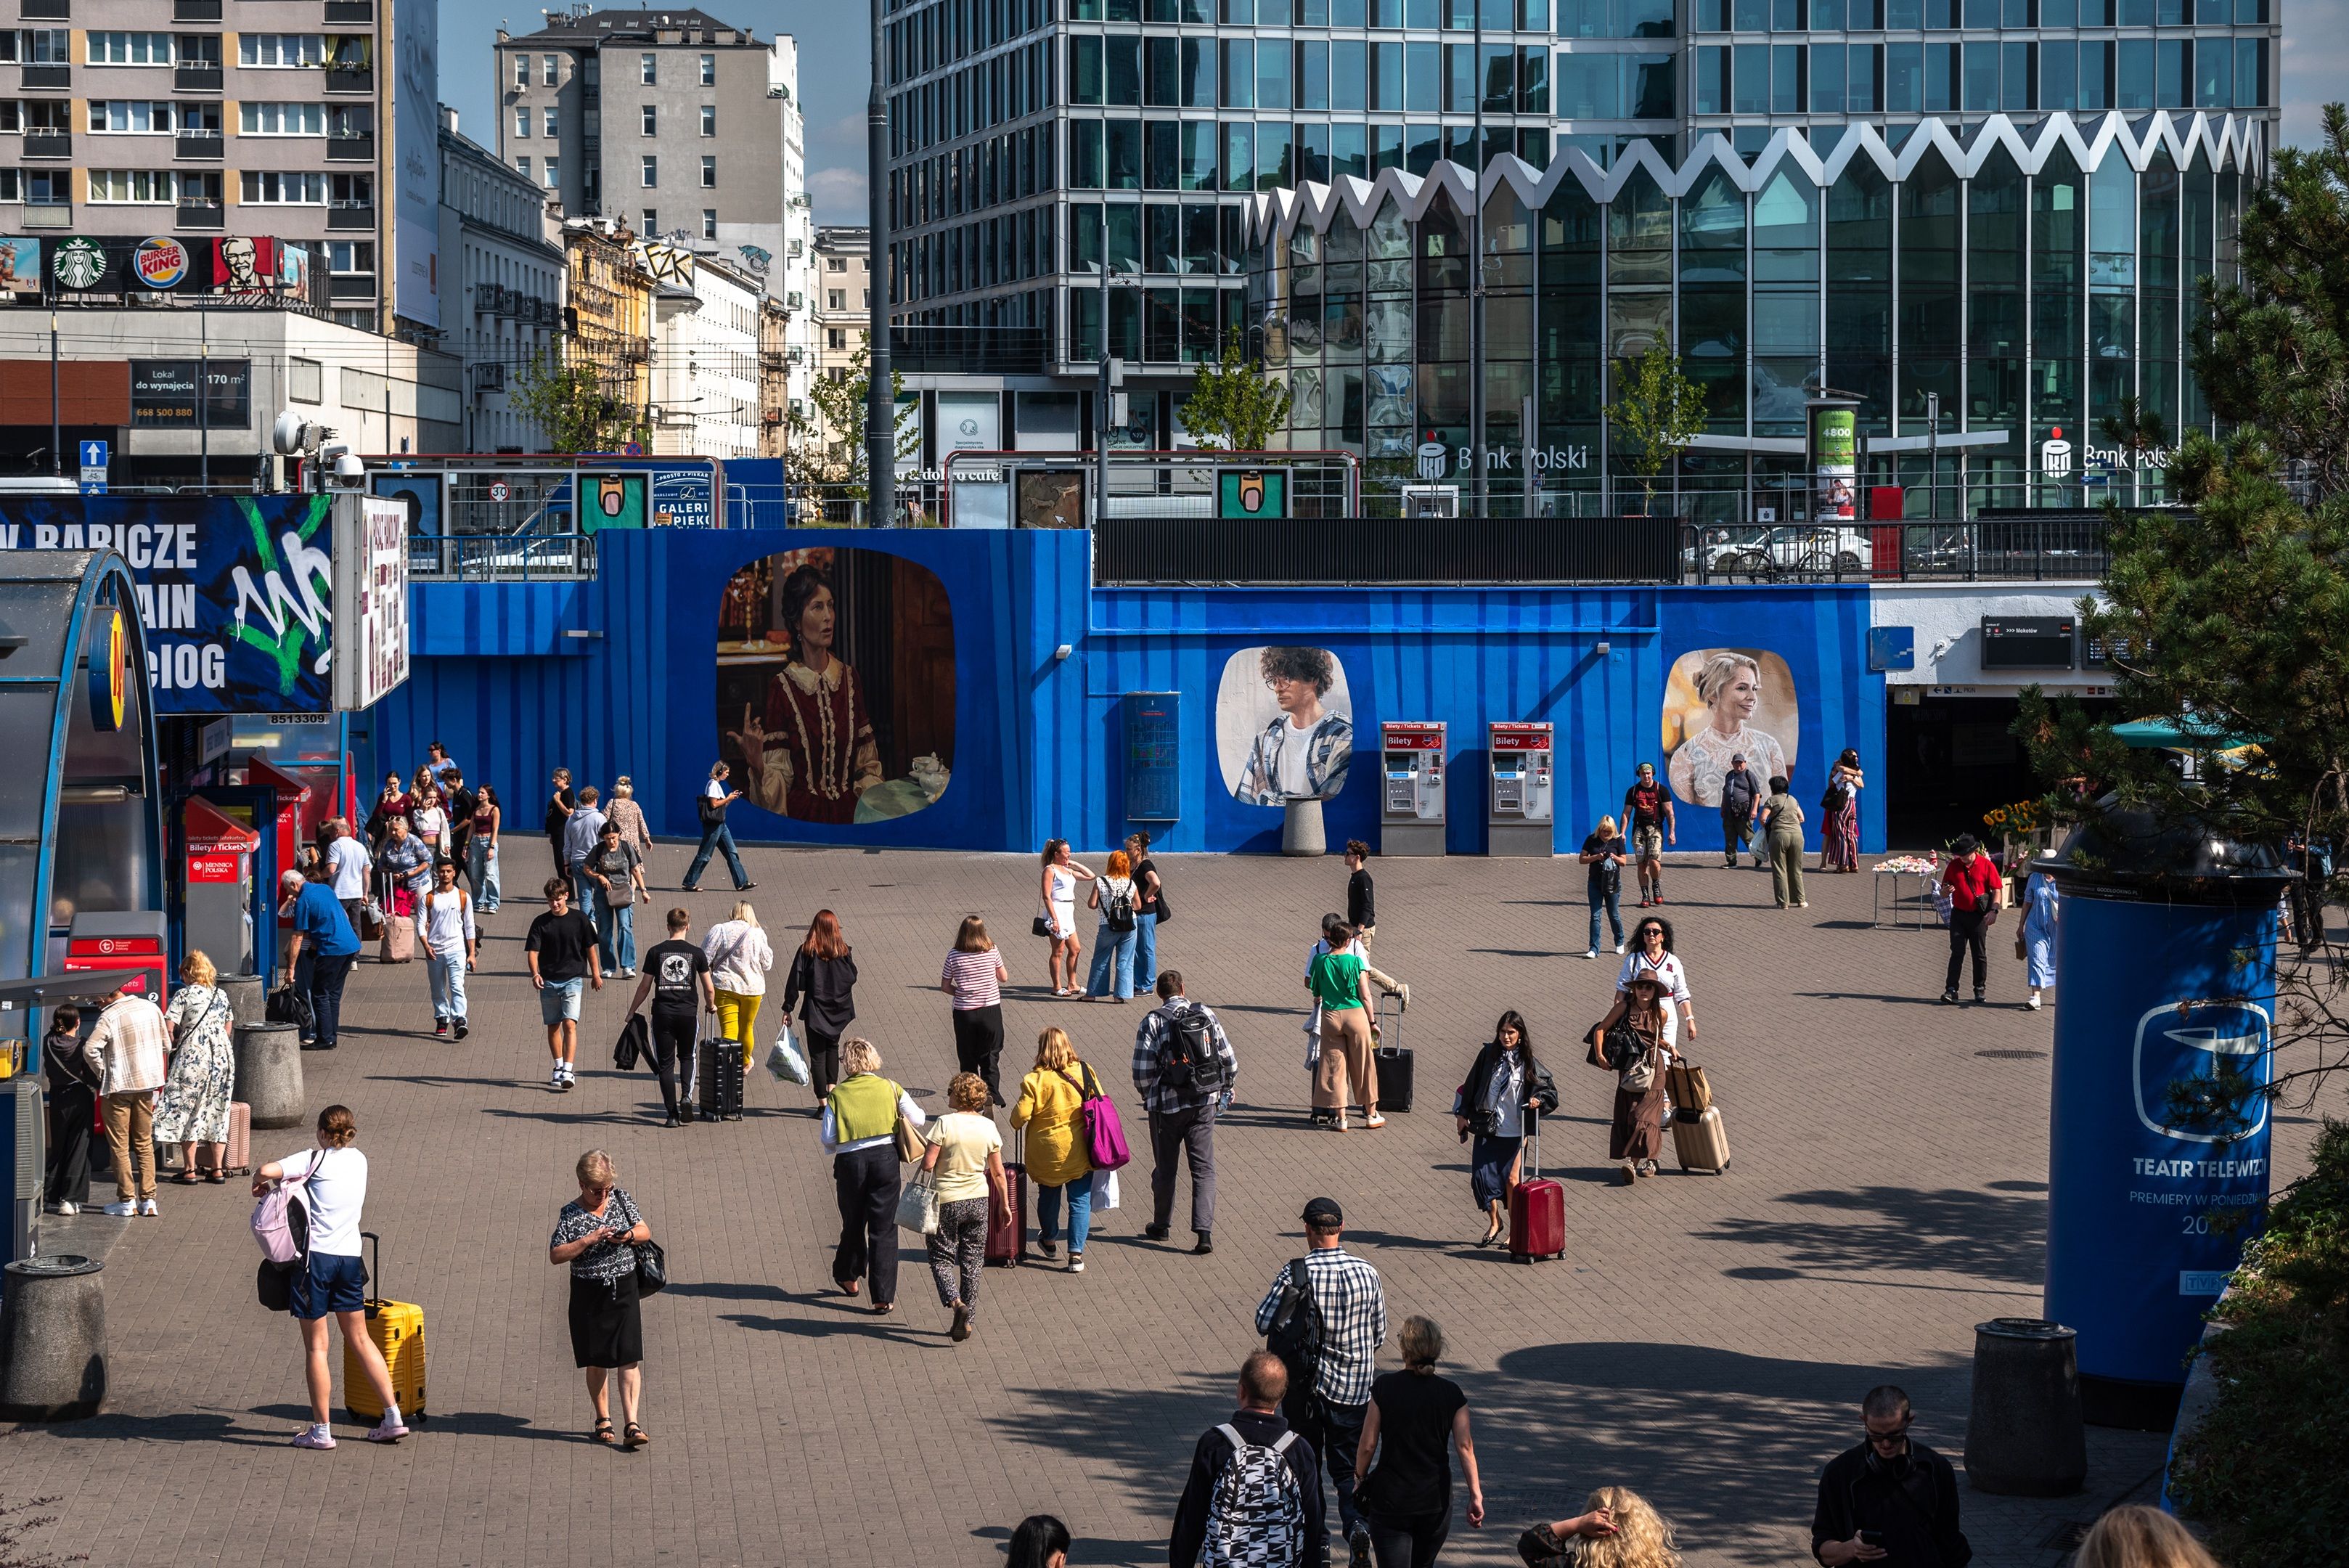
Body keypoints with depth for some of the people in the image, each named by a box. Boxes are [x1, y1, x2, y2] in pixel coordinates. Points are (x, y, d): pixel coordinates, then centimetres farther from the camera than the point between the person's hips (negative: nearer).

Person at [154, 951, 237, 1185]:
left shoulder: (184, 994, -4)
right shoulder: (221, 995, 12)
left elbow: (168, 1025, -10)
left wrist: (173, 1042, 8)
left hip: (193, 1054, -6)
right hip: (223, 1054, 6)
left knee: (187, 1109, 2)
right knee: (217, 1111, 10)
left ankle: (189, 1170, 1)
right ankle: (218, 1169, 10)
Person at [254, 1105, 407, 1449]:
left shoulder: (316, 1159, -8)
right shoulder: (359, 1160, 10)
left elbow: (268, 1171, -20)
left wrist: (260, 1184, 1)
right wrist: (291, 1181, 18)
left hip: (315, 1256, -5)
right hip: (350, 1257, 5)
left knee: (316, 1346, 3)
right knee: (359, 1338, 16)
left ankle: (321, 1430, 7)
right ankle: (393, 1417, 13)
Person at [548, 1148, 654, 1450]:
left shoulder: (621, 1199, 2)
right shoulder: (570, 1215, -7)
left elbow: (645, 1231, 9)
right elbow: (556, 1255, -14)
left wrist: (630, 1235, -13)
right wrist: (589, 1240, -23)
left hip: (624, 1291, 2)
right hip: (589, 1294, -1)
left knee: (629, 1358, -7)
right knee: (597, 1362, 9)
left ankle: (631, 1425, -10)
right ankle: (603, 1420, 24)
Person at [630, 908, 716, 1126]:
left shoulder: (655, 952, 1)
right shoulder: (696, 953, 1)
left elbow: (645, 987, 2)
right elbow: (709, 989, 4)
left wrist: (632, 1011, 15)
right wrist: (711, 1006, 25)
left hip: (662, 1013, -1)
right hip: (688, 1012, 1)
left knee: (666, 1063, 5)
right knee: (687, 1057, 20)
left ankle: (672, 1114, 1)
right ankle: (687, 1096, -5)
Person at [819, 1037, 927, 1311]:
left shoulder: (837, 1095, -2)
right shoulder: (890, 1088, 0)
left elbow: (828, 1140, -4)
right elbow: (917, 1119, 5)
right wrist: (897, 1117, 25)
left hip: (850, 1162, 0)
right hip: (885, 1158, 0)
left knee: (853, 1223, 21)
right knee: (884, 1229, 2)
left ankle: (849, 1278, 41)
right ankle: (883, 1297, -1)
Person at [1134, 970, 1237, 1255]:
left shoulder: (1152, 1022, -8)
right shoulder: (1206, 1015, 1)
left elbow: (1142, 1070, -10)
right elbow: (1228, 1058, 2)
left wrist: (1147, 1094, 11)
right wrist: (1226, 1087, 19)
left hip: (1168, 1105, -2)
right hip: (1205, 1103, 2)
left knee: (1165, 1167, 14)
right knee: (1204, 1168, 3)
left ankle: (1161, 1225, 28)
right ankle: (1204, 1231, -8)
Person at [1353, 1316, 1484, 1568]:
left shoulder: (1384, 1388, -9)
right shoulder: (1451, 1393, -5)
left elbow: (1368, 1445, -6)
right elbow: (1465, 1446, -8)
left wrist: (1359, 1481, 10)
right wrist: (1476, 1494, -4)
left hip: (1390, 1499, -3)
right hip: (1436, 1500, 3)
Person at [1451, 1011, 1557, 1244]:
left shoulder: (1527, 1063, 0)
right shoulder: (1488, 1054, 2)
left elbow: (1549, 1088, 8)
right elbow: (1470, 1085, 9)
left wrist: (1538, 1101, -12)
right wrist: (1462, 1114, 8)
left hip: (1515, 1133, -2)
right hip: (1487, 1130, 2)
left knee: (1511, 1180, -4)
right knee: (1481, 1177, -2)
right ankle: (1495, 1222, 20)